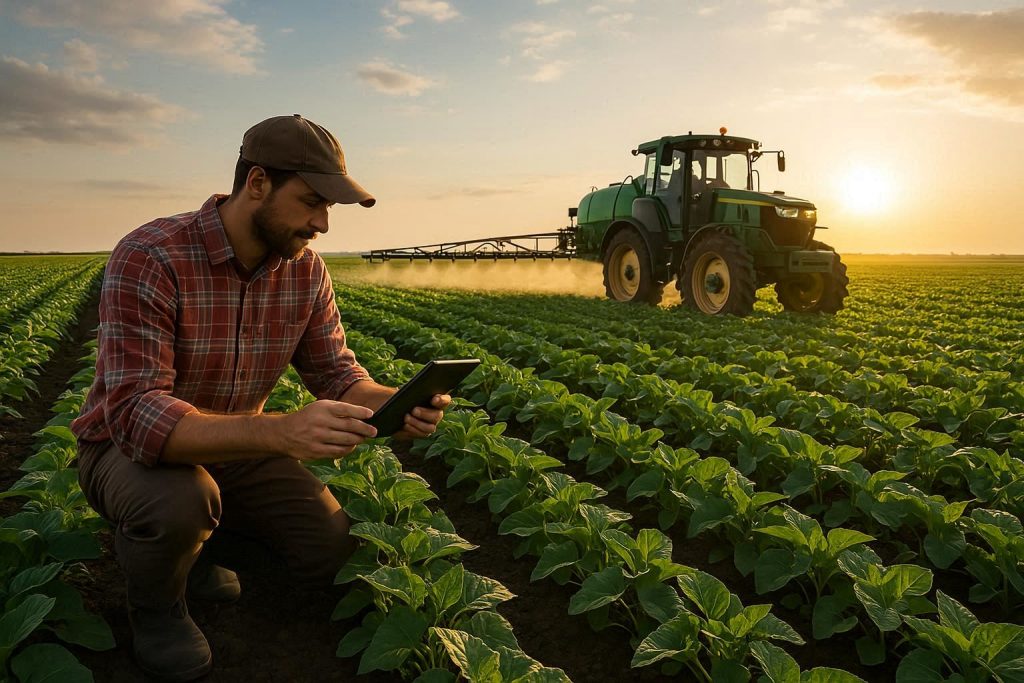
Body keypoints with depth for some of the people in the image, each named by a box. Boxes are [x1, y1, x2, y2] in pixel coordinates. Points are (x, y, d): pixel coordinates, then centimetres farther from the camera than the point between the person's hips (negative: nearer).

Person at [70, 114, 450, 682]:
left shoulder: (306, 269, -10)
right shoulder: (147, 259, -29)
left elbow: (335, 371, -5)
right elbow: (136, 414, -36)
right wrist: (280, 432, -52)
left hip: (237, 446, 5)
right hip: (128, 448, -5)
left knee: (335, 554, -6)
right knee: (181, 502, -38)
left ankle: (191, 542, 18)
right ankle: (155, 608, -2)